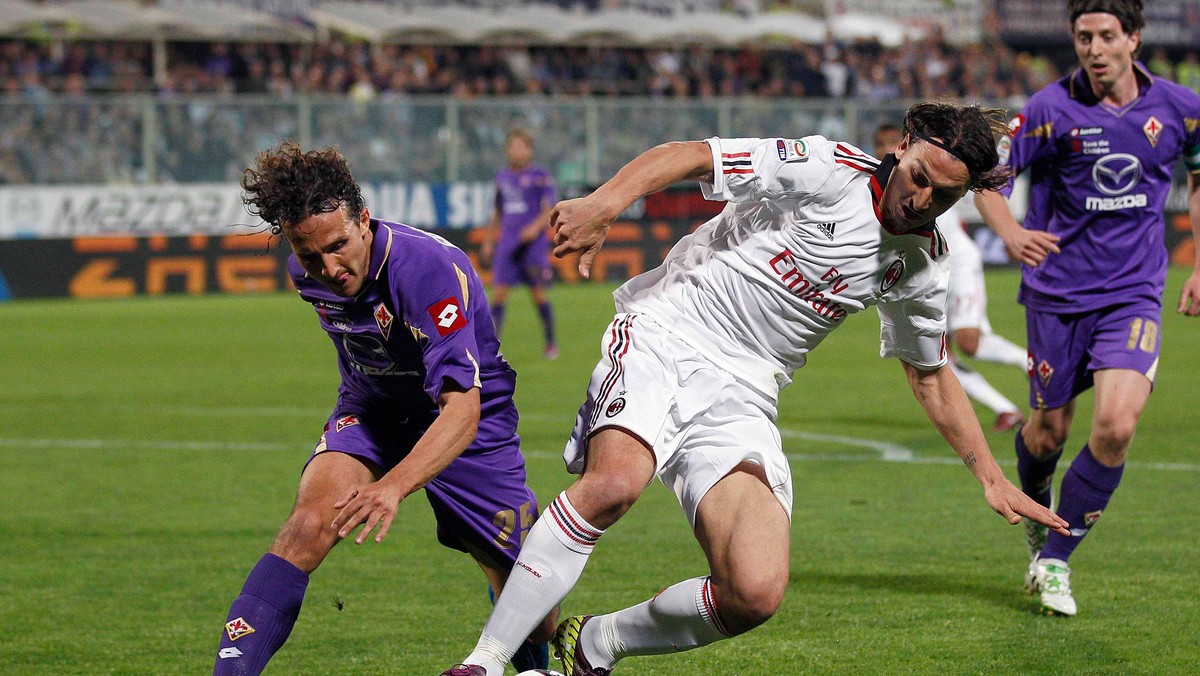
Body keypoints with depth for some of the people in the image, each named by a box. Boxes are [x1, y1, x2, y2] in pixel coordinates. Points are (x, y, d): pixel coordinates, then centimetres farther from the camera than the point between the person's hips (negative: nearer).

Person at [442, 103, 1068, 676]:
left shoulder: (921, 264, 10)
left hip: (741, 401, 5)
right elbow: (687, 156, -15)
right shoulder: (827, 170, -9)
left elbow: (931, 375, 26)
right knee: (613, 483, -35)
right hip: (663, 339, -5)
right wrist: (604, 203, -33)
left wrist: (992, 477, 23)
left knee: (755, 594, -17)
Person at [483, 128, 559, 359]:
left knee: (539, 295, -1)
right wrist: (489, 240, 21)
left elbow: (550, 210, -6)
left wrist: (536, 227, -23)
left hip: (533, 244, -4)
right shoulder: (502, 177, 15)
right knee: (498, 294, -6)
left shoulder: (540, 176, -2)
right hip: (507, 244, 4)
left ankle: (551, 344, 13)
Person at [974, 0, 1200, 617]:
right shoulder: (1051, 109, -10)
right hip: (1057, 291, -1)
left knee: (1116, 427, -17)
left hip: (1132, 293, 1)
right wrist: (1010, 234, -26)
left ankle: (1055, 558, 0)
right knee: (1049, 429, 9)